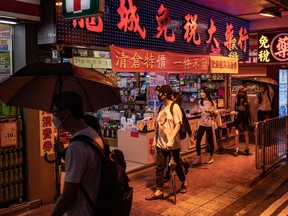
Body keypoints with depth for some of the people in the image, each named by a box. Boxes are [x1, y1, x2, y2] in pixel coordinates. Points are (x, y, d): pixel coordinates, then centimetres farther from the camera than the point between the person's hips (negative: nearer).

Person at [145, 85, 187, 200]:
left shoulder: (174, 107, -12)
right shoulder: (161, 107, 8)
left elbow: (177, 125, -17)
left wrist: (171, 140, -25)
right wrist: (155, 140, 11)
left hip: (173, 144, -6)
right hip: (161, 143, 6)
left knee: (176, 165, 12)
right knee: (159, 167, 4)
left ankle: (184, 183, 36)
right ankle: (159, 191, 11)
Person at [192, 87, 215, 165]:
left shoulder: (211, 102, -6)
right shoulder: (200, 102, 6)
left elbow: (213, 113, -7)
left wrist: (210, 112, -27)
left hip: (209, 124, -4)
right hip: (202, 123, 4)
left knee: (210, 141, 5)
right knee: (198, 141, -1)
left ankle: (211, 157, 24)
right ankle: (199, 158, 10)